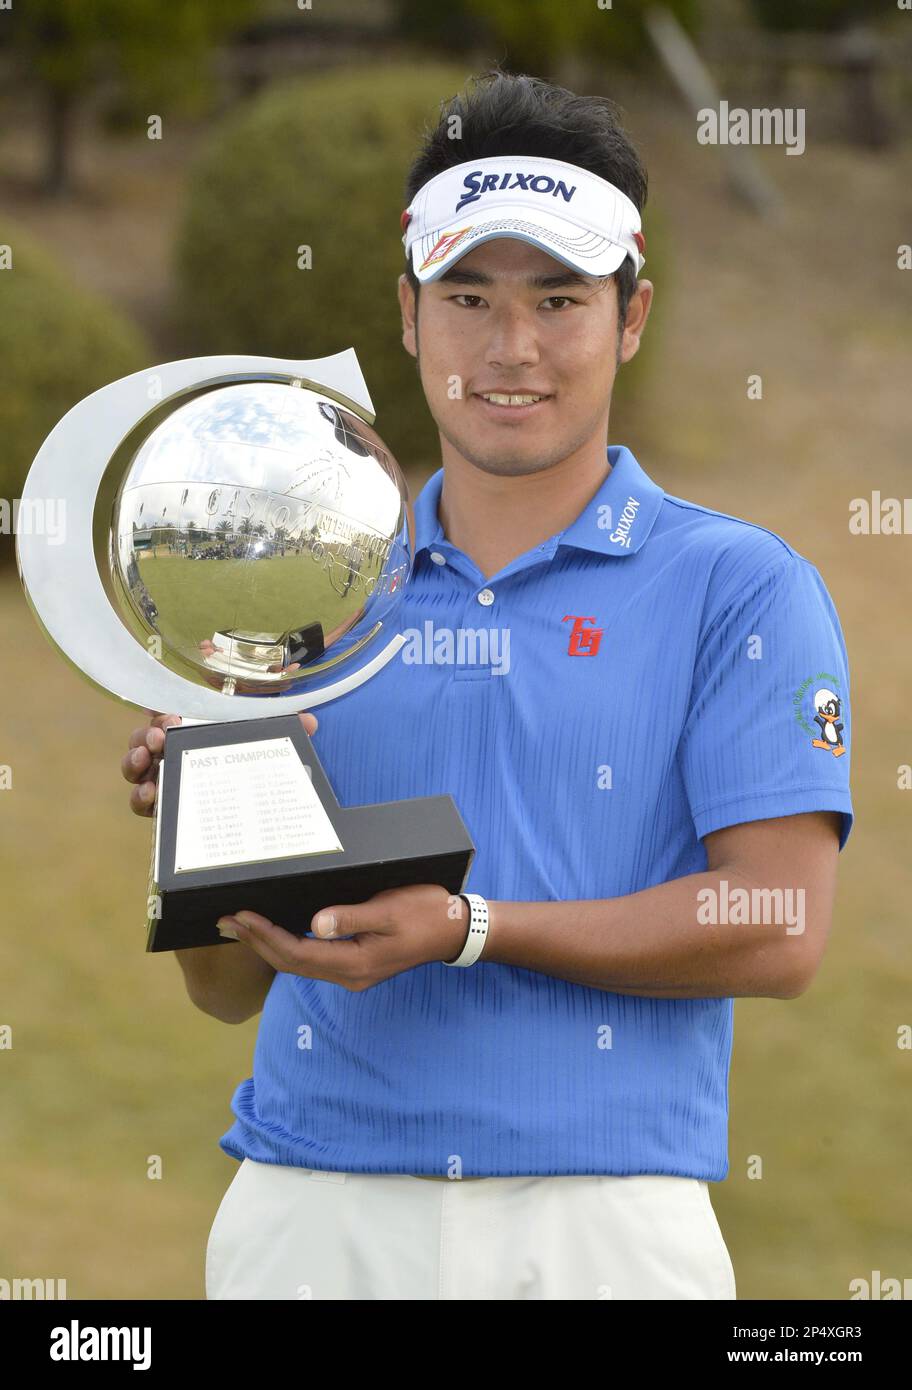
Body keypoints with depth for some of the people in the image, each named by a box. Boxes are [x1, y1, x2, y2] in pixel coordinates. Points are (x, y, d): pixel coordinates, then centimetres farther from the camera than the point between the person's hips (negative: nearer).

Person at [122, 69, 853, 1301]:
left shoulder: (737, 587, 3)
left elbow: (778, 933, -8)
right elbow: (232, 989, 15)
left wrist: (469, 929, -17)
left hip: (601, 1215, -3)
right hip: (310, 1208, 3)